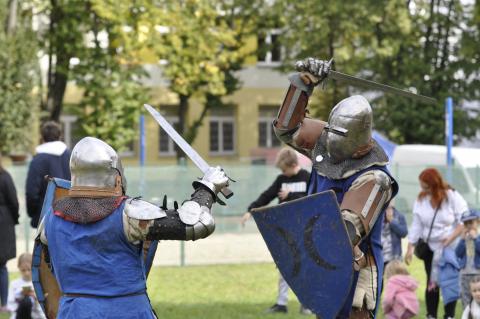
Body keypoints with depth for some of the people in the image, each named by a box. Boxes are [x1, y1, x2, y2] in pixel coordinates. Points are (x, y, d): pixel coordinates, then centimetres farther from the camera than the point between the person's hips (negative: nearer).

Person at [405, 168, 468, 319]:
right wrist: (410, 247, -6)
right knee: (431, 283, 4)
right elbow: (416, 225, -1)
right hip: (430, 248, 3)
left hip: (451, 248, -3)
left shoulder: (452, 197, -12)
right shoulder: (421, 200, -3)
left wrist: (451, 237, -20)